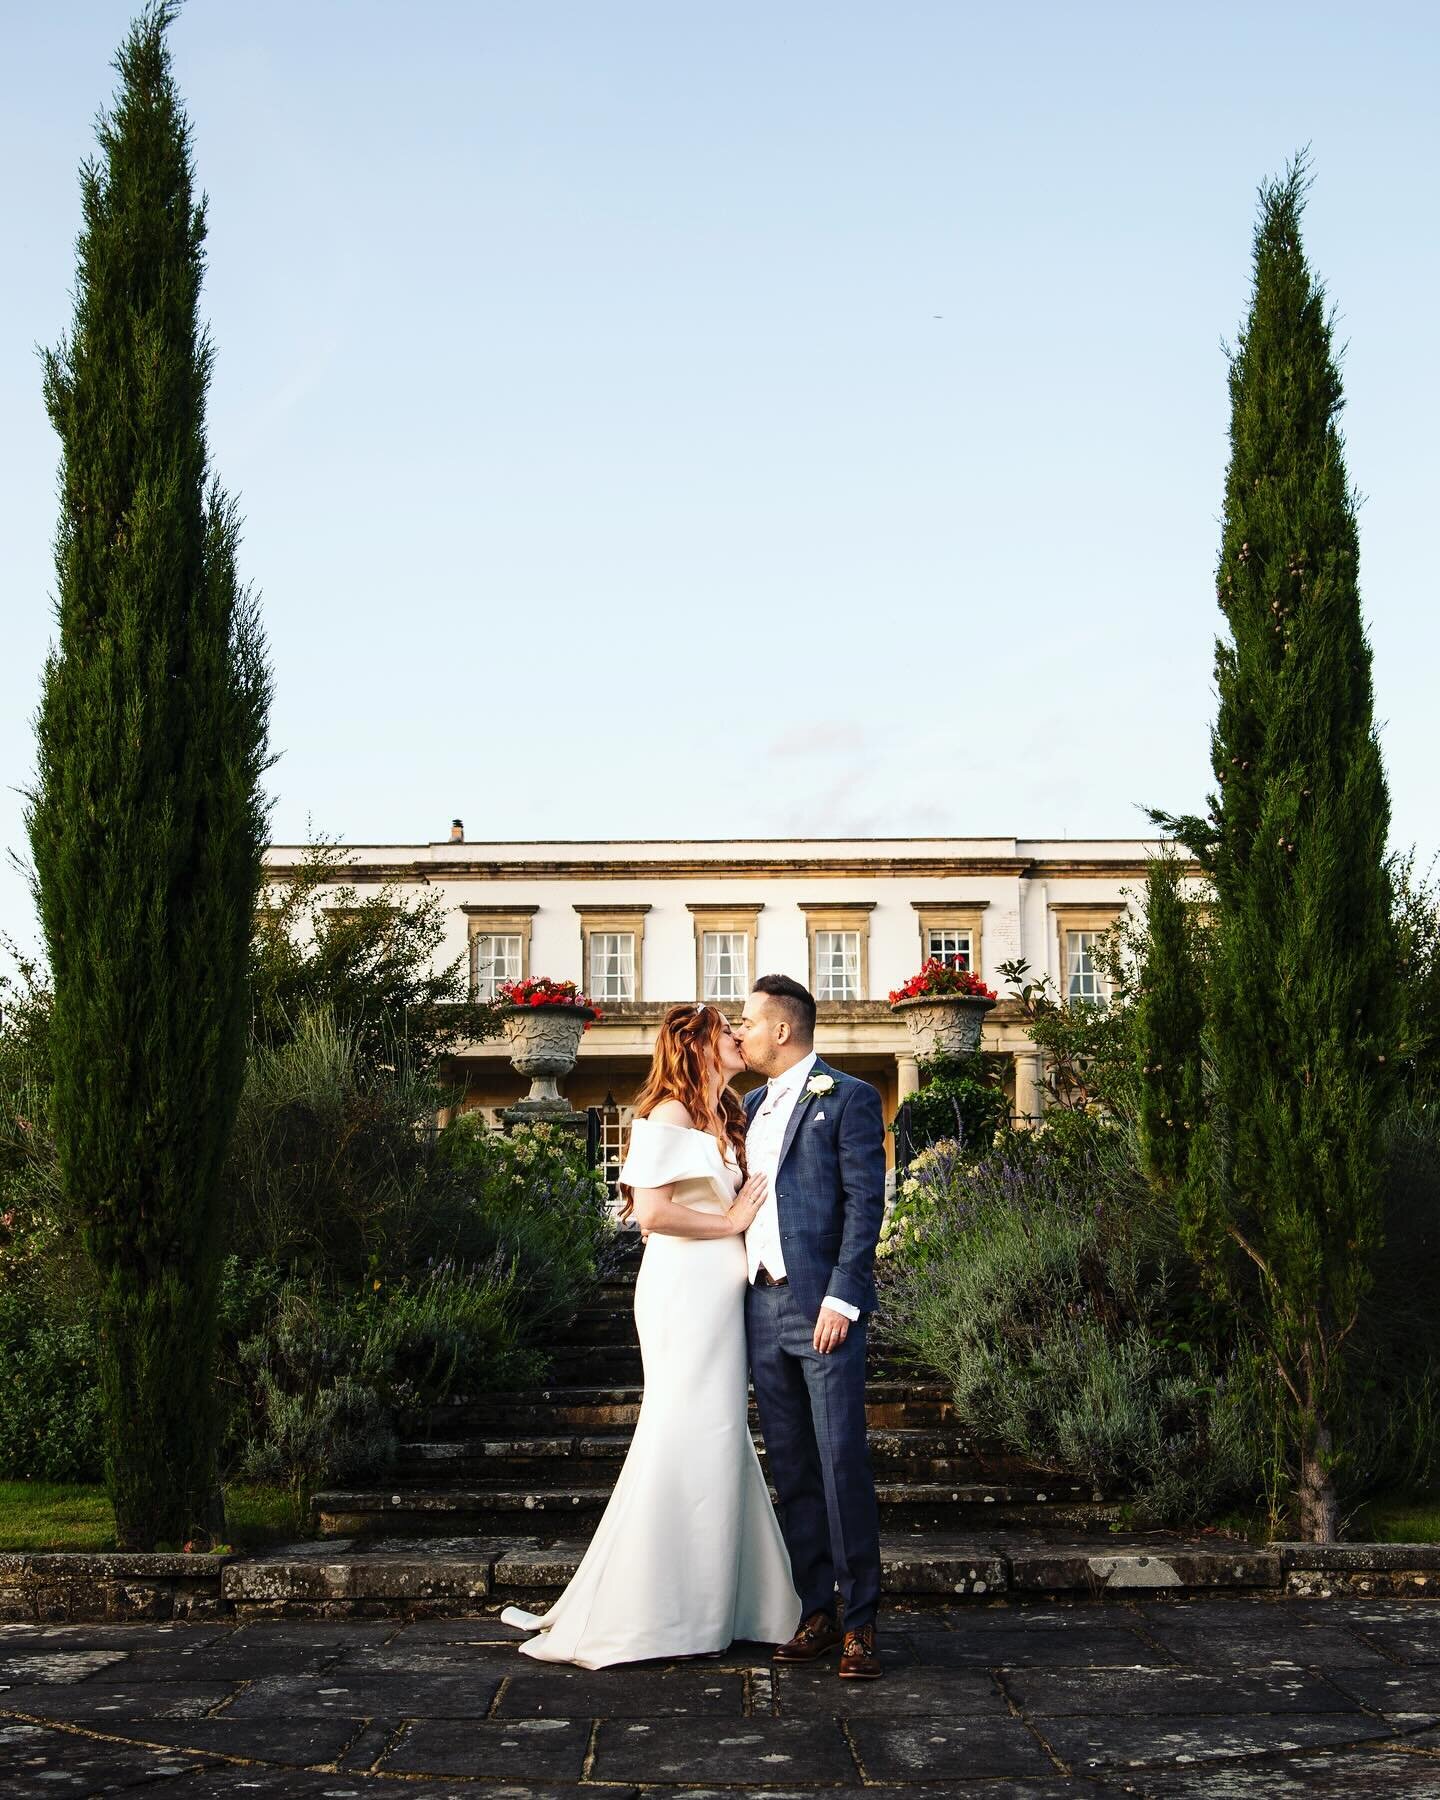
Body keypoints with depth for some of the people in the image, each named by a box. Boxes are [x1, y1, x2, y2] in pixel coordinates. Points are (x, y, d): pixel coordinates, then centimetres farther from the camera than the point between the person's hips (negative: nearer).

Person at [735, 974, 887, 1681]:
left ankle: (861, 1621, 1)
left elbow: (865, 1202, -10)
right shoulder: (752, 1106, 19)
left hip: (822, 1305, -7)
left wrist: (841, 1298, -16)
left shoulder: (848, 1098, -3)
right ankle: (814, 1610, 16)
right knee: (791, 1468, 9)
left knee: (842, 1463, -6)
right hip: (762, 1305, 7)